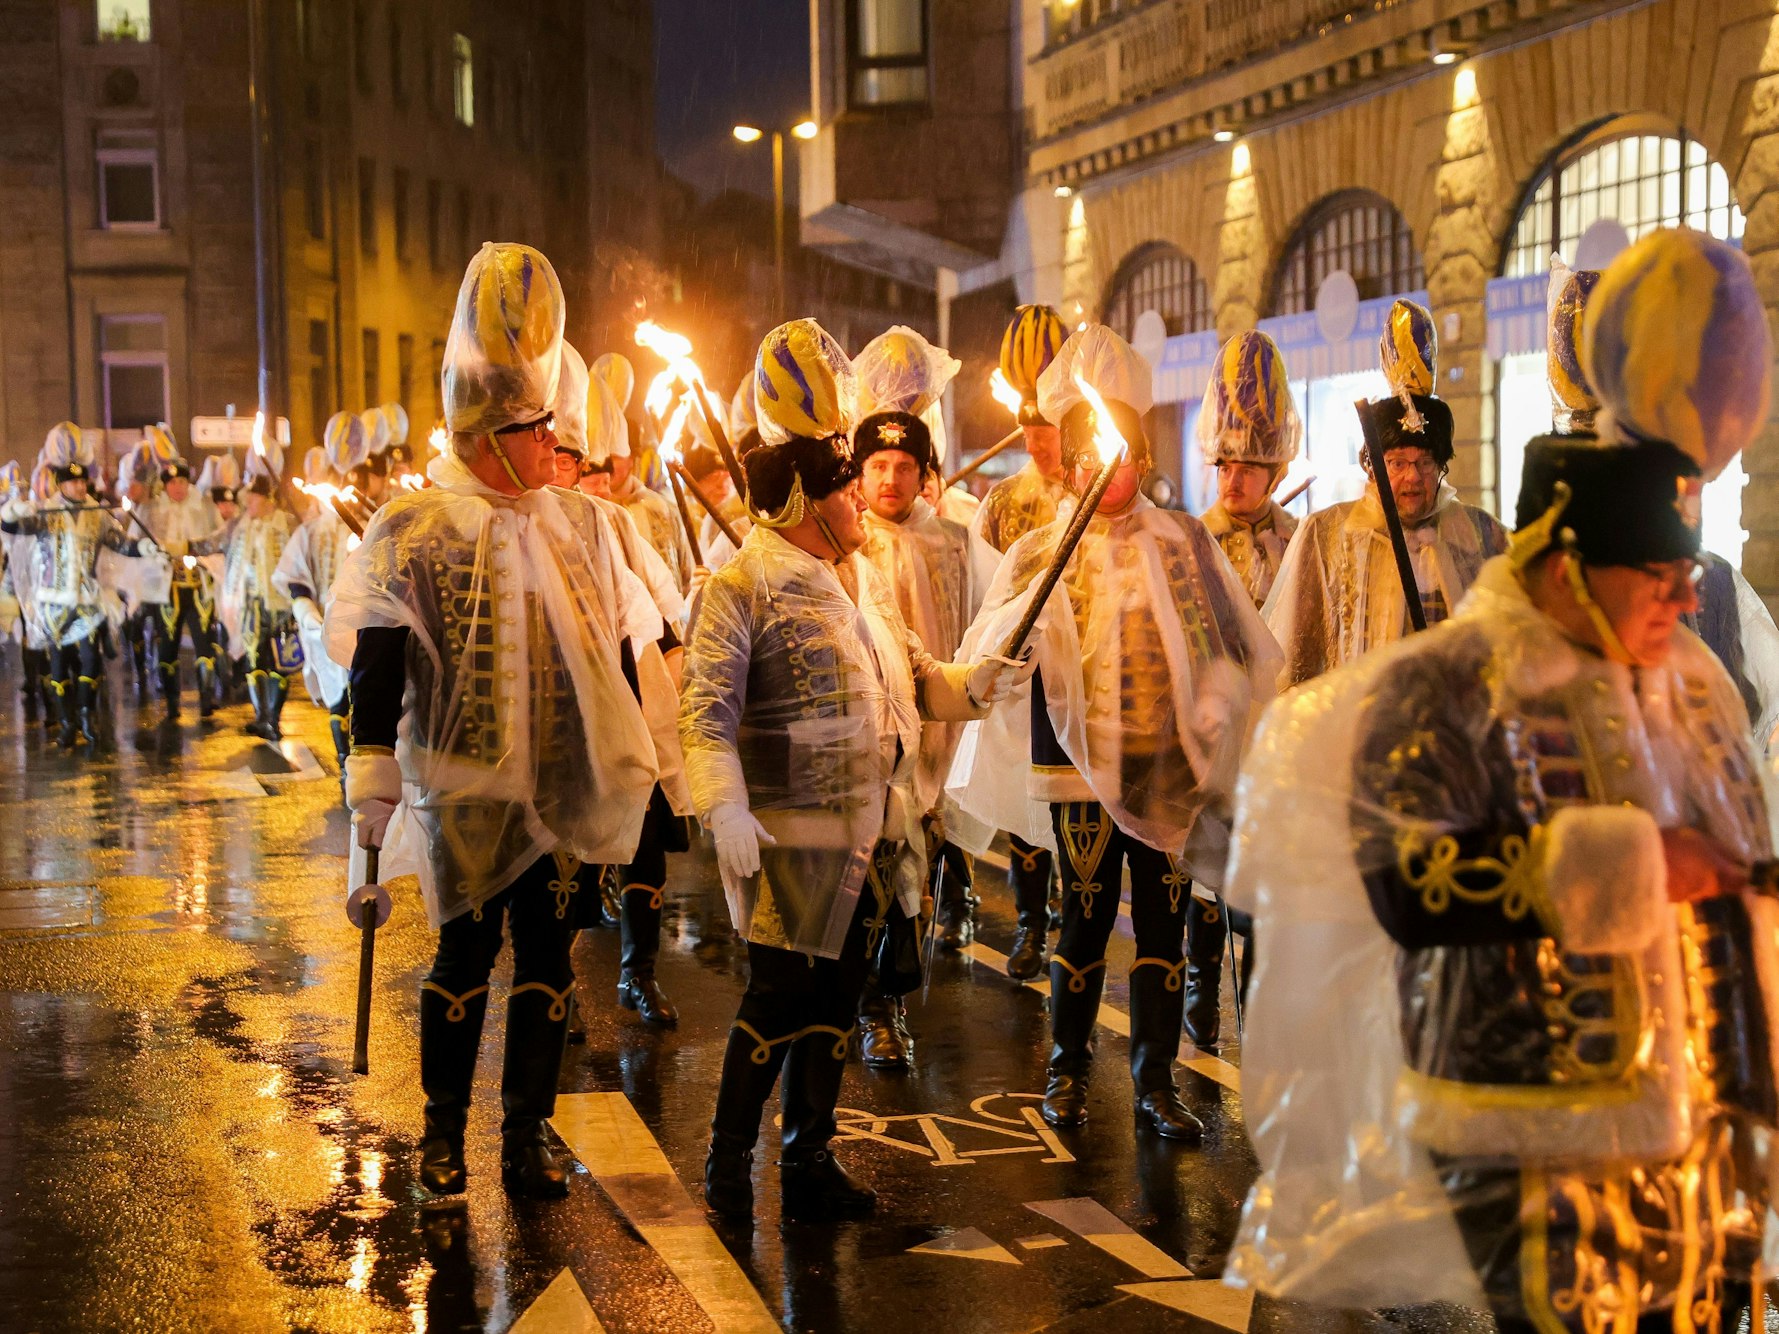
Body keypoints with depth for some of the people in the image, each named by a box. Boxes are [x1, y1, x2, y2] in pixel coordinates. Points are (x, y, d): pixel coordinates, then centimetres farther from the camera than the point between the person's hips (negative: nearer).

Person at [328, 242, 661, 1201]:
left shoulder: (577, 523, 6)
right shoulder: (413, 530, -9)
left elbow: (615, 653, 14)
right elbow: (375, 666, -8)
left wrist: (633, 760, 15)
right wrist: (373, 788, -10)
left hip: (563, 790, 4)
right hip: (463, 789, -4)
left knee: (547, 957, 8)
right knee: (465, 953, 5)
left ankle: (527, 1132, 20)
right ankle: (443, 1128, 23)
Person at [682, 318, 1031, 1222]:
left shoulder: (865, 581, 15)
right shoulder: (746, 585, -12)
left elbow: (907, 676, 22)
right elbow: (708, 707, -18)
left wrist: (966, 686, 3)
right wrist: (725, 810, -29)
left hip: (871, 839, 8)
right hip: (793, 838, -8)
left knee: (834, 1004, 14)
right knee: (778, 1001, -2)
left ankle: (809, 1159, 26)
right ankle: (728, 1159, 15)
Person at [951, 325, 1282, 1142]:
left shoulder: (1182, 541, 7)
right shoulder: (1043, 551, 3)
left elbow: (1230, 645, 9)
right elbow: (987, 651, -8)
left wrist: (1213, 719, -6)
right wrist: (1030, 613, -28)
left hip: (1167, 763, 2)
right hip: (1081, 761, -1)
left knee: (1163, 920, 5)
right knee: (1087, 916, 2)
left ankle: (1156, 1083, 14)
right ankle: (1067, 1072, 19)